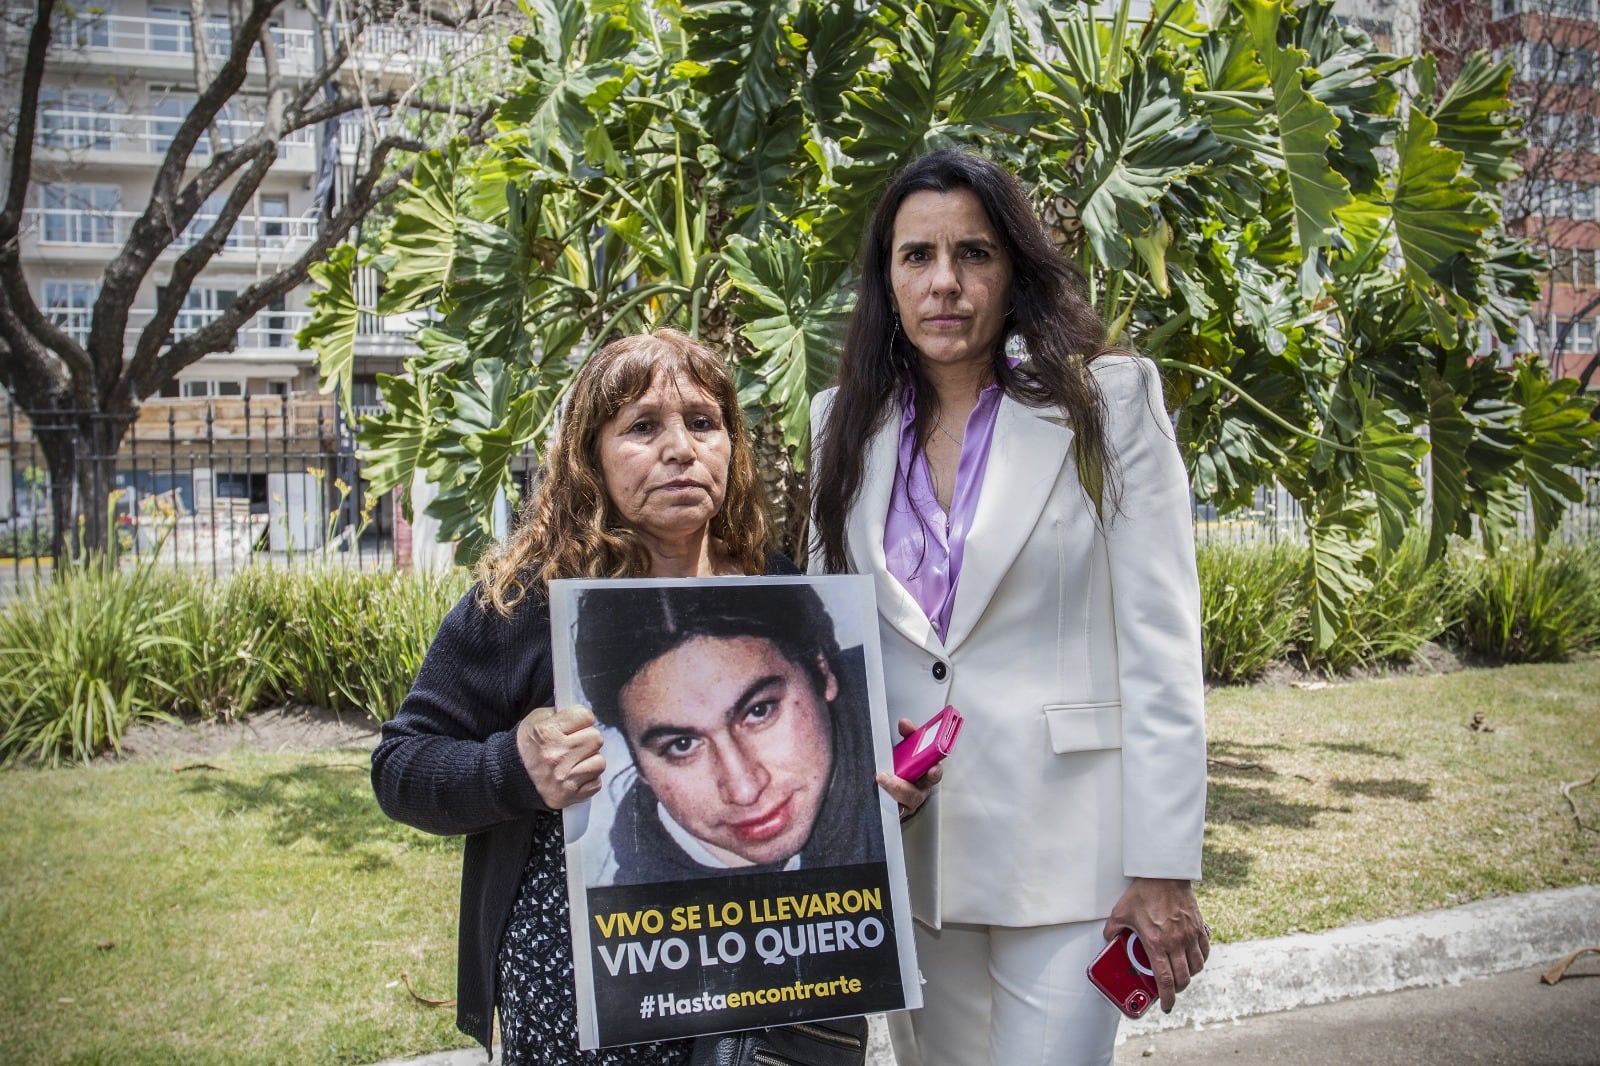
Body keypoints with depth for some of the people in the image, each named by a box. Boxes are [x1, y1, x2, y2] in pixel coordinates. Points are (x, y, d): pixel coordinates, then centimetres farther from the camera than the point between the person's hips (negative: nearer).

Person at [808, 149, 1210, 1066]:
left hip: (1065, 844, -4)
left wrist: (1165, 869, -11)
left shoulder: (1109, 402, -5)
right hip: (904, 842, 4)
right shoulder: (848, 424, 7)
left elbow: (1160, 648, -8)